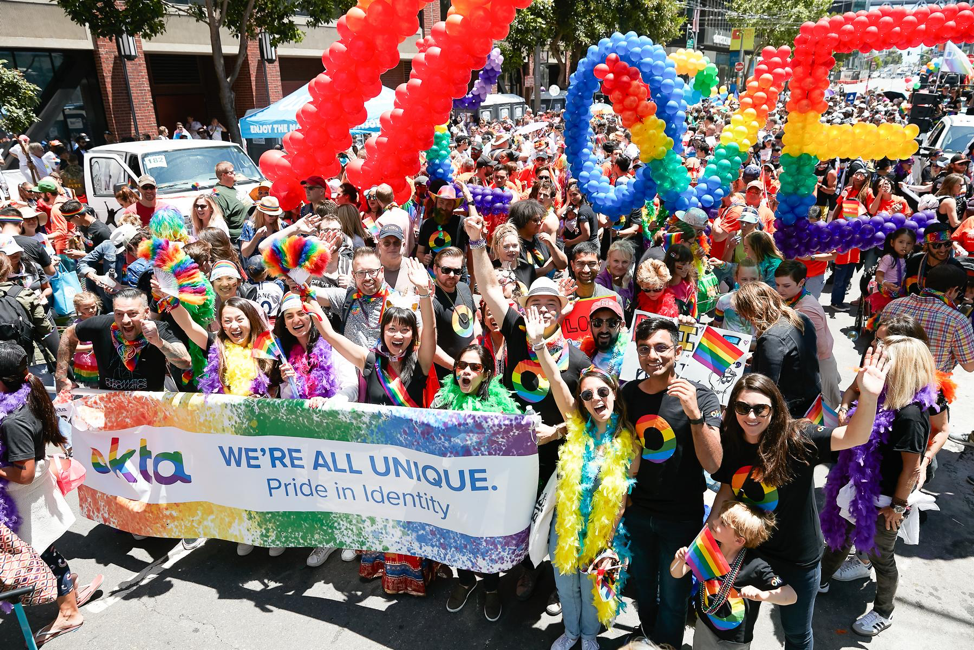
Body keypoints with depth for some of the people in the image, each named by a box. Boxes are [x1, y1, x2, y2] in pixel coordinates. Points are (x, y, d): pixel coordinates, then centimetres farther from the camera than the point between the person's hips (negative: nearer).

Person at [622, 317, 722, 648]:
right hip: (637, 512, 4)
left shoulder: (701, 397, -15)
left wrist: (695, 414, -36)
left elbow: (712, 464, -24)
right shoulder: (627, 394, -6)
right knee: (643, 590, 24)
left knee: (673, 599, 13)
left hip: (682, 516, -3)